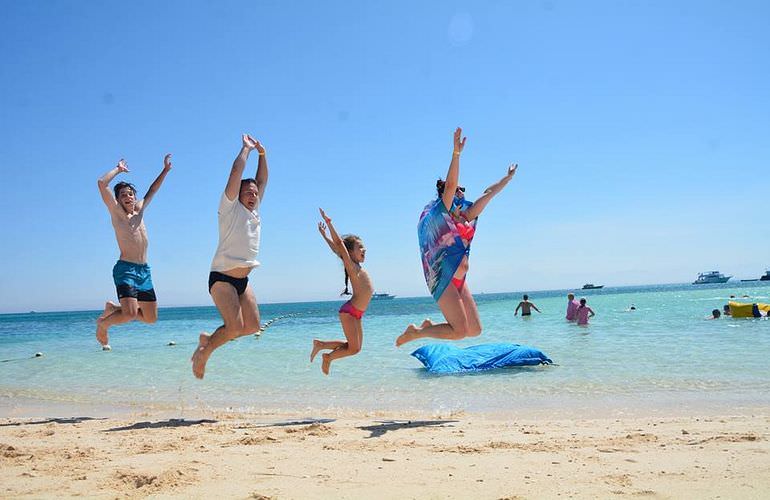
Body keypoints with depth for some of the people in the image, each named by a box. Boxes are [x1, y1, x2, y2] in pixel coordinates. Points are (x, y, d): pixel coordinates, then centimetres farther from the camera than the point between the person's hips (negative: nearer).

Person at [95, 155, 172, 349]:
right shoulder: (116, 212, 0)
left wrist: (165, 170, 28)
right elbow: (102, 183, -9)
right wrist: (119, 169, 4)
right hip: (125, 269, -7)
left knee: (151, 318, 7)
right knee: (130, 315, -21)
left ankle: (113, 308, 27)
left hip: (145, 270, 7)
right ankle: (102, 323, 11)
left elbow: (152, 191, 30)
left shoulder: (139, 209, 17)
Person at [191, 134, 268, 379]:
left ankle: (208, 338, 22)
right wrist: (247, 148, 1)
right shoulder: (230, 208, -4)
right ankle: (203, 354, 7)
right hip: (222, 278, -8)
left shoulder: (254, 212, 14)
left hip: (242, 280, 8)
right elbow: (236, 172, -9)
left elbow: (262, 180, 17)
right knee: (235, 327, -17)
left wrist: (262, 152, 17)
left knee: (253, 326, 3)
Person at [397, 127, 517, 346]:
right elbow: (450, 184, -18)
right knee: (460, 332, -12)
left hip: (458, 280, 8)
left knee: (475, 330, 8)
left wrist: (508, 178, 33)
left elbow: (488, 194, 24)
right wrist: (456, 152, -27)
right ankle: (415, 332, 5)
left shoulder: (464, 218, 15)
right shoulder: (440, 214, -4)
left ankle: (430, 326, 22)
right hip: (443, 278, -8)